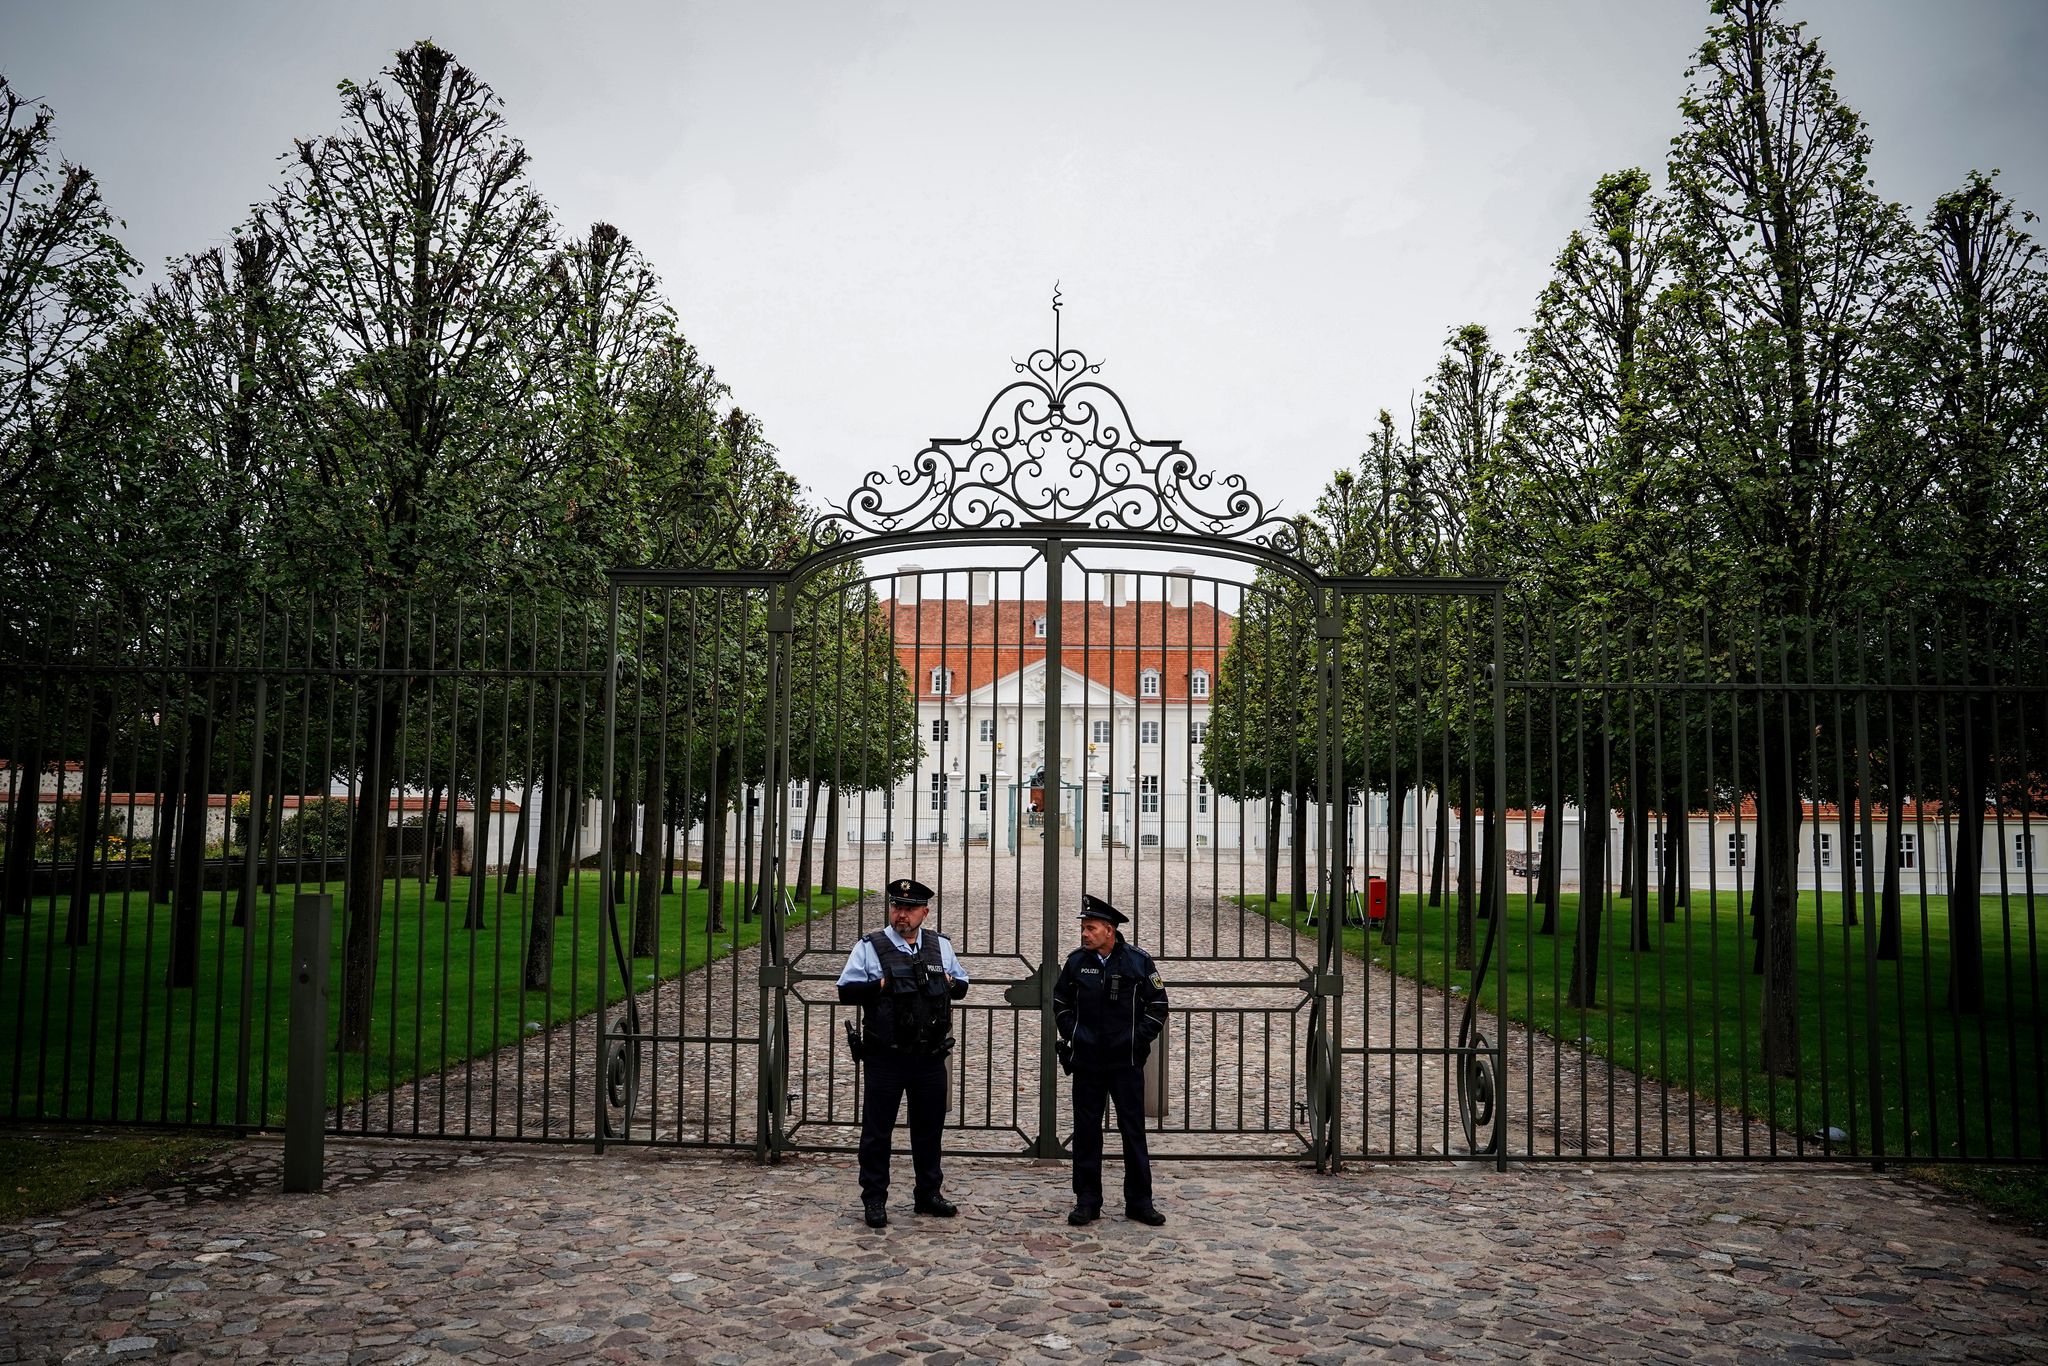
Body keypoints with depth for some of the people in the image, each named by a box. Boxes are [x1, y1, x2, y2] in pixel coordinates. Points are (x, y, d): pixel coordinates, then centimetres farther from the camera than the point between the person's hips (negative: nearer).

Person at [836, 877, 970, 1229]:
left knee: (929, 1127, 14)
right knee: (877, 1130, 4)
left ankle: (929, 1193, 28)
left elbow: (962, 985, 18)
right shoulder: (870, 947, -3)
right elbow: (846, 989, -6)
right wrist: (881, 985, -18)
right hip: (885, 1057, -3)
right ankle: (874, 1200, 15)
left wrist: (950, 983, -3)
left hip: (931, 1057, 4)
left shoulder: (940, 945, 9)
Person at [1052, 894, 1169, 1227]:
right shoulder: (1076, 961, 1)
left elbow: (1158, 1003, 3)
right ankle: (1087, 1201, 15)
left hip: (1126, 1061, -2)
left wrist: (1140, 1038, -4)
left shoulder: (1139, 960, -5)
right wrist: (1070, 1035, 5)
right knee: (1086, 1130, 6)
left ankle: (1139, 1201, 14)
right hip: (1087, 1062, 2)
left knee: (1134, 1130, 4)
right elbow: (1060, 1000, 14)